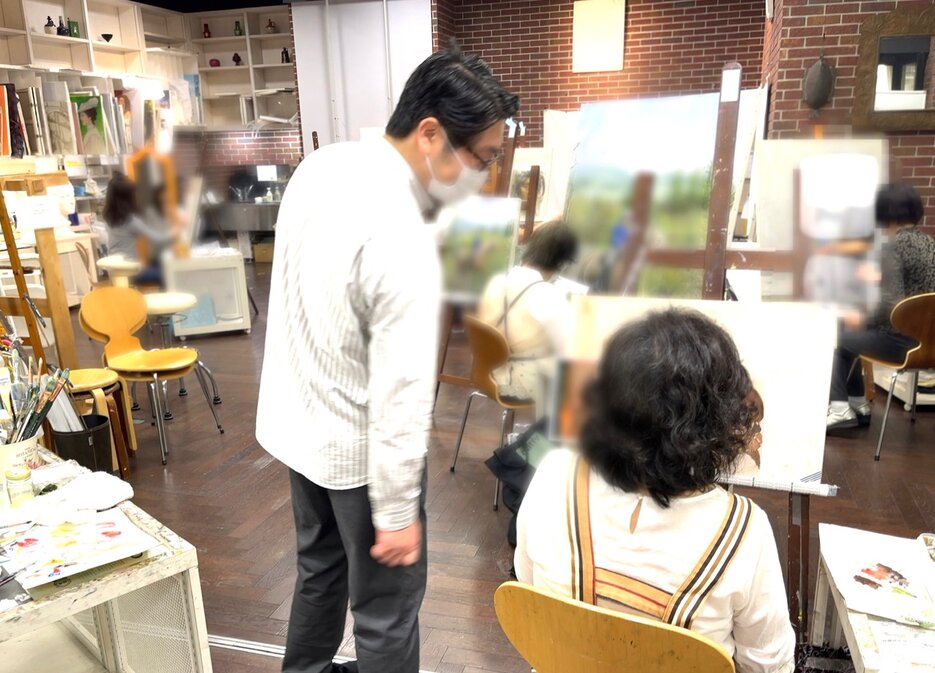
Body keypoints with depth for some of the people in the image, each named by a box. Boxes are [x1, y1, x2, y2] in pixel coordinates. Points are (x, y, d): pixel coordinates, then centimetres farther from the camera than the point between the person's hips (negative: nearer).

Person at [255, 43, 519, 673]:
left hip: (297, 418, 9)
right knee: (387, 607, 12)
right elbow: (399, 394, -27)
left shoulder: (321, 164, -5)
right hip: (357, 447, -9)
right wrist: (397, 511, -16)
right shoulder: (404, 244, -31)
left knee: (320, 563, 29)